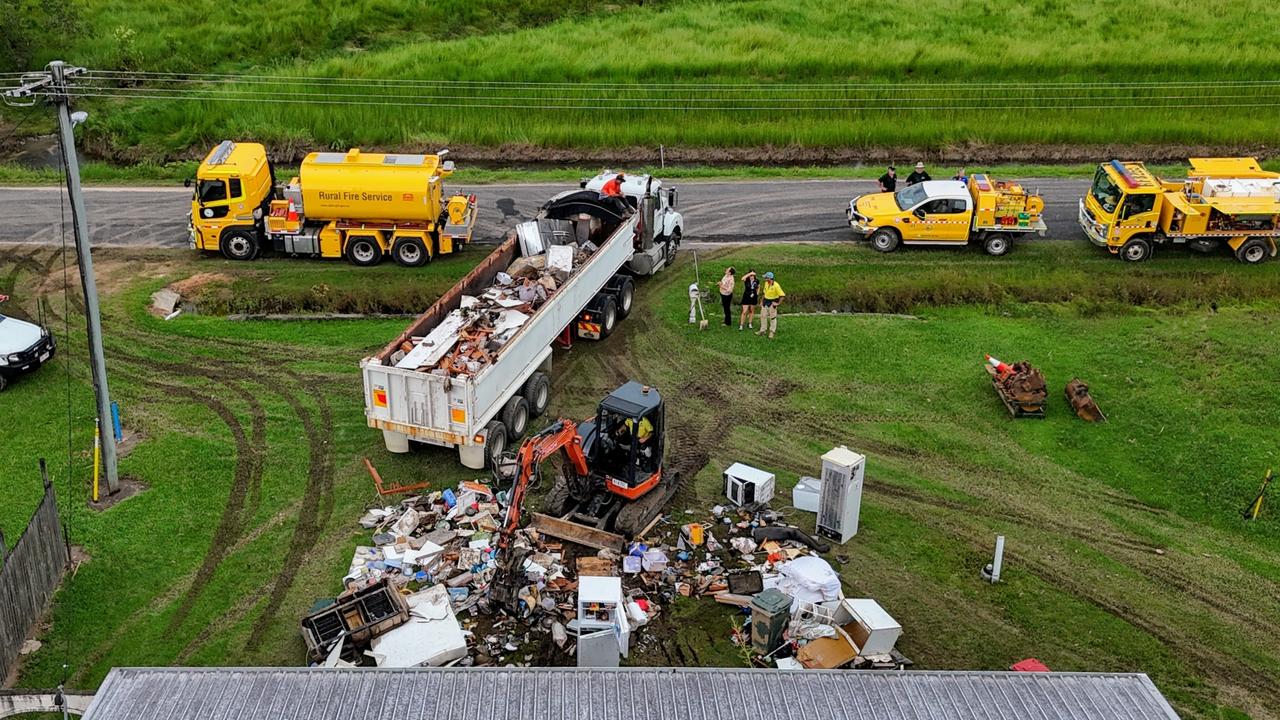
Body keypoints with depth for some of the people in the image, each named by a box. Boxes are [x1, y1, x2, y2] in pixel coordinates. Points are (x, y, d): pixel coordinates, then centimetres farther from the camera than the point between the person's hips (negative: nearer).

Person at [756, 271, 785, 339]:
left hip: (772, 303, -7)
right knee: (763, 316, 10)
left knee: (772, 318, 4)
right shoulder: (766, 283, 0)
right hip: (765, 302, 7)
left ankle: (772, 332, 15)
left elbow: (782, 295, -22)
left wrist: (778, 303, -22)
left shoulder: (776, 285, -23)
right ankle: (762, 330, 20)